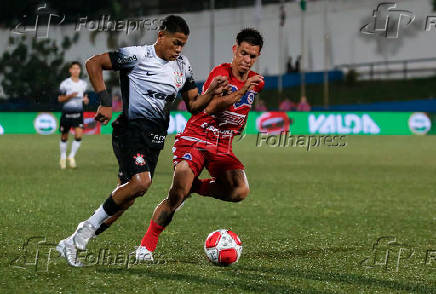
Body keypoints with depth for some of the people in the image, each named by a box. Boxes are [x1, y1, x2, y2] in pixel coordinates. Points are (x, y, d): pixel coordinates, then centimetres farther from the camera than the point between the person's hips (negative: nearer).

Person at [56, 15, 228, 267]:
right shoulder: (137, 56, -7)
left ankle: (72, 244, 16)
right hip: (131, 129, -7)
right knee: (141, 181, -29)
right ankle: (90, 226, -12)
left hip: (155, 140, 7)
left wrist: (212, 93, -3)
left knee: (125, 200, 5)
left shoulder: (183, 66, 13)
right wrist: (105, 102, -14)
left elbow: (193, 105, 17)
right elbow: (93, 63, -7)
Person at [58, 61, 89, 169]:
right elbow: (60, 99, -2)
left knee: (79, 135, -15)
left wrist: (86, 100, -2)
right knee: (64, 137, 8)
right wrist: (70, 96, -19)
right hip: (67, 112, -2)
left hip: (78, 113, 2)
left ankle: (72, 157, 1)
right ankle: (63, 158, 27)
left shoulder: (83, 84, 8)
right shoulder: (65, 83, -4)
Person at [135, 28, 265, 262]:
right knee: (177, 194, -23)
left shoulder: (256, 82, 10)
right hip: (194, 139, -6)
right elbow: (211, 106, -28)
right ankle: (147, 244, -7)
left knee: (240, 191, -21)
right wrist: (243, 90, -33)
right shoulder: (221, 72, -11)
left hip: (223, 146, 6)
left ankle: (194, 187, 4)